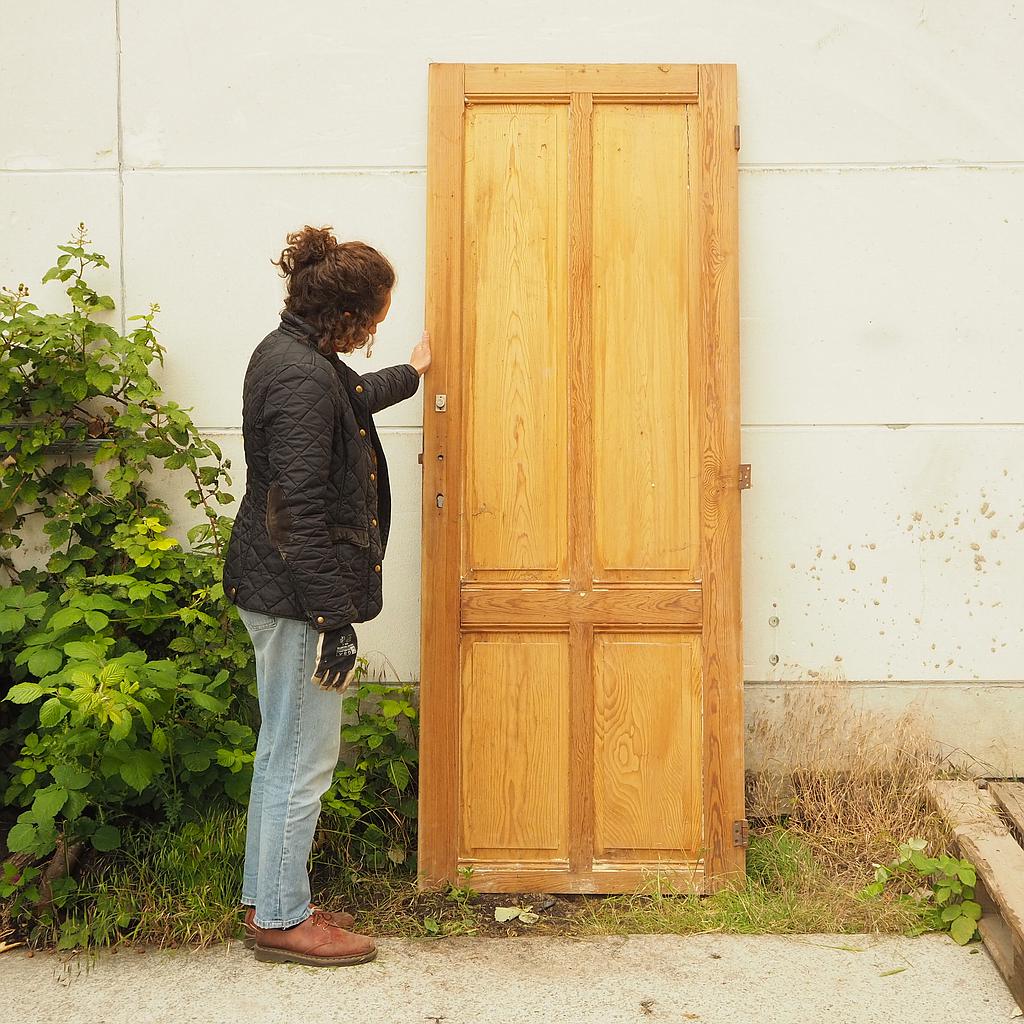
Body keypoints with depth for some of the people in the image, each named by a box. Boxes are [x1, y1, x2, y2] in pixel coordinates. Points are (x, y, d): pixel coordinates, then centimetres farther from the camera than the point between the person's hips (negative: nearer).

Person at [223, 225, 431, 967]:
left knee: (284, 751, 18)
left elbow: (347, 401, 33)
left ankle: (268, 901, 30)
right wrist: (333, 623, -22)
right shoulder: (302, 378, -22)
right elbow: (300, 513, -25)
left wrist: (410, 375, 50)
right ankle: (281, 919, 15)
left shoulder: (291, 353, 10)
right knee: (303, 758, 1)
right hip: (298, 596, -11)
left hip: (277, 588, 11)